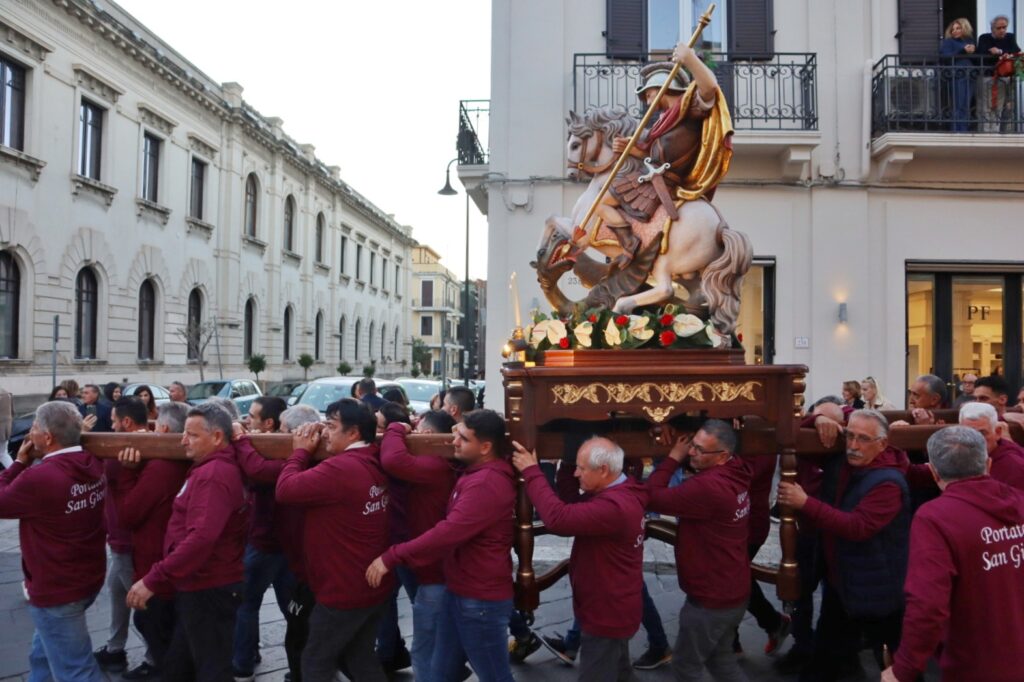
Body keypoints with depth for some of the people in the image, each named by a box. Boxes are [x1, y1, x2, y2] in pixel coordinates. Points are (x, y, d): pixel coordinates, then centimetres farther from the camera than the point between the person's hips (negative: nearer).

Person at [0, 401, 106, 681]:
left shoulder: (39, 478, -28)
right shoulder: (93, 465, -1)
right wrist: (30, 465, 3)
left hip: (56, 589, -9)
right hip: (89, 577, 9)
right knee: (45, 645, 32)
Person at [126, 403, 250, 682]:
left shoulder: (212, 474, -21)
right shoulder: (222, 468, 14)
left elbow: (201, 538, -32)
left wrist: (154, 579, -29)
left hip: (207, 590, -10)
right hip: (203, 586, 10)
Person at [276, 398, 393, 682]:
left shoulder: (341, 467, -25)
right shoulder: (374, 464, 4)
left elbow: (285, 489, -22)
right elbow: (318, 483, 15)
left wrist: (301, 452, -8)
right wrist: (308, 454, 1)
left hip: (346, 590, -9)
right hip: (375, 584, 9)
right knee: (361, 657, 22)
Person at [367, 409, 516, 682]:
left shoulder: (487, 483, -24)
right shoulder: (475, 473, 11)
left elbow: (448, 533, -30)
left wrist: (391, 557, -25)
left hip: (481, 598, -10)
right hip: (459, 590, 10)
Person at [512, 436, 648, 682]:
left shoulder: (613, 506, -33)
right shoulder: (621, 494, 3)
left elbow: (558, 518, -40)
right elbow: (574, 513, 6)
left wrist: (531, 472, -31)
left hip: (606, 614, -10)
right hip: (613, 609, 10)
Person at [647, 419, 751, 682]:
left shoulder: (708, 486, -32)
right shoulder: (734, 474, -2)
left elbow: (652, 498, -27)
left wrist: (673, 457, -17)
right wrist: (681, 454, -9)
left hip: (711, 599, -9)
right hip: (733, 593, 9)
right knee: (721, 659, 25)